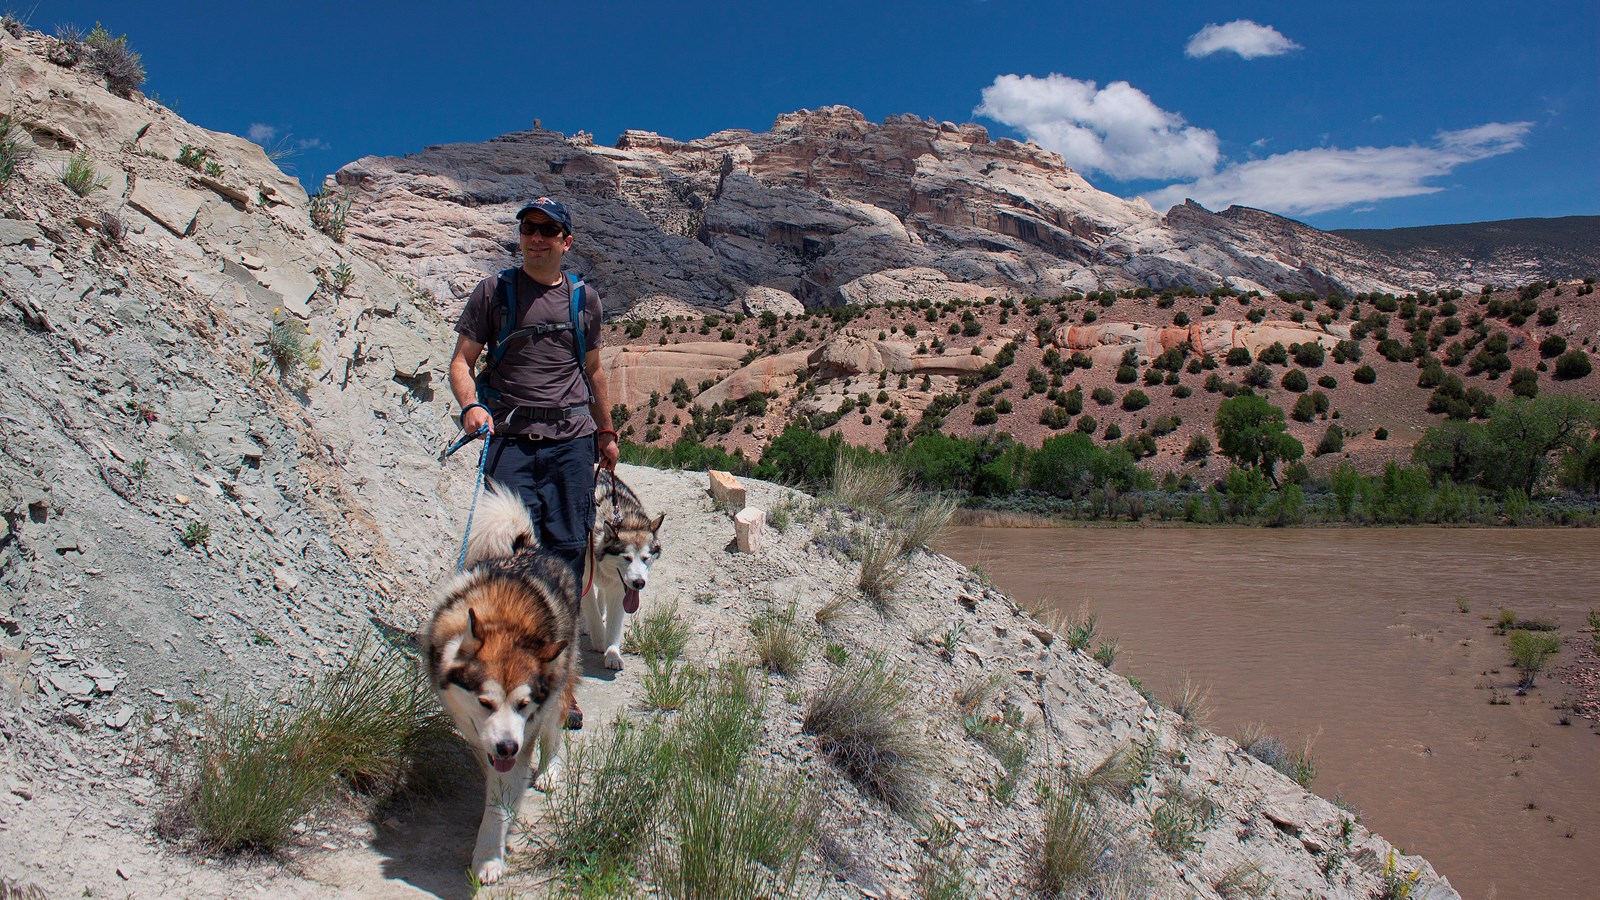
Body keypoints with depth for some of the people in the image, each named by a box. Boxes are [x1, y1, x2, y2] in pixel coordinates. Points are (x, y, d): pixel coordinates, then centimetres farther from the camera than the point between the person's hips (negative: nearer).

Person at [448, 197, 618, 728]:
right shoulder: (493, 292, 7)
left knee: (567, 549, 0)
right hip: (512, 438, -2)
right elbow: (462, 361, 4)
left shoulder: (584, 298, 13)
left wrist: (606, 431, 24)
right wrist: (470, 405, -15)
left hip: (573, 438, 2)